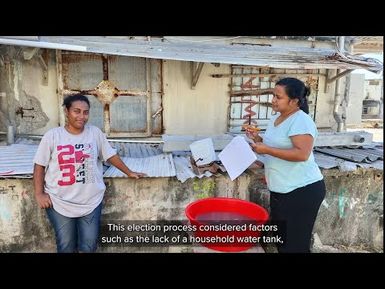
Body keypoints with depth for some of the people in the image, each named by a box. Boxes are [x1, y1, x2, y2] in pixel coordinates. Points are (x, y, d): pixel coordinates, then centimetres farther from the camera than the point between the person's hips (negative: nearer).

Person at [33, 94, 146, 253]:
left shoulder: (95, 133, 0)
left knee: (89, 246, 5)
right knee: (66, 246, 9)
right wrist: (39, 193, -5)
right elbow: (39, 165, 1)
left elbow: (110, 155, 9)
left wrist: (129, 172, 11)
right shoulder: (52, 135, -5)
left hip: (91, 201, 1)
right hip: (59, 202, -1)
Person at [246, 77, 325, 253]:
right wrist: (259, 140, 3)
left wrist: (266, 150, -27)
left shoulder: (301, 121, -18)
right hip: (281, 190, 9)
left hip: (303, 190, -9)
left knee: (295, 244, 2)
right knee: (280, 239, 20)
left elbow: (302, 154, -29)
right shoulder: (275, 118, 10)